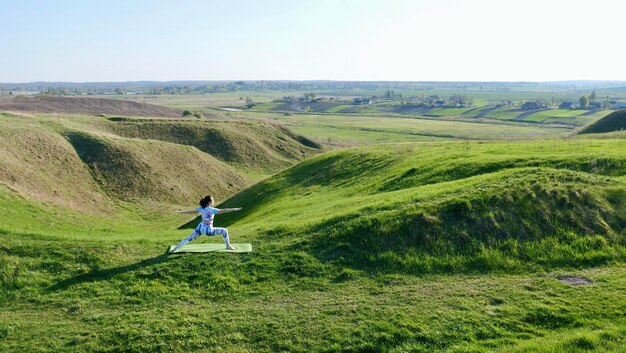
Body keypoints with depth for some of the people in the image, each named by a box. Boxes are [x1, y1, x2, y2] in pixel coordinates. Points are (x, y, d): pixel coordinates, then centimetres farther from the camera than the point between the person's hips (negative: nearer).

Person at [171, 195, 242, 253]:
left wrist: (180, 212, 18)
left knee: (189, 238, 15)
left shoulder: (201, 208, -2)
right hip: (208, 230, -6)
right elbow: (223, 210, -22)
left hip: (200, 228, 6)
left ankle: (175, 248, 14)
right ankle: (228, 246, 17)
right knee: (224, 231, 7)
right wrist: (235, 209, -20)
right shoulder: (212, 210, -19)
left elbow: (191, 211, 6)